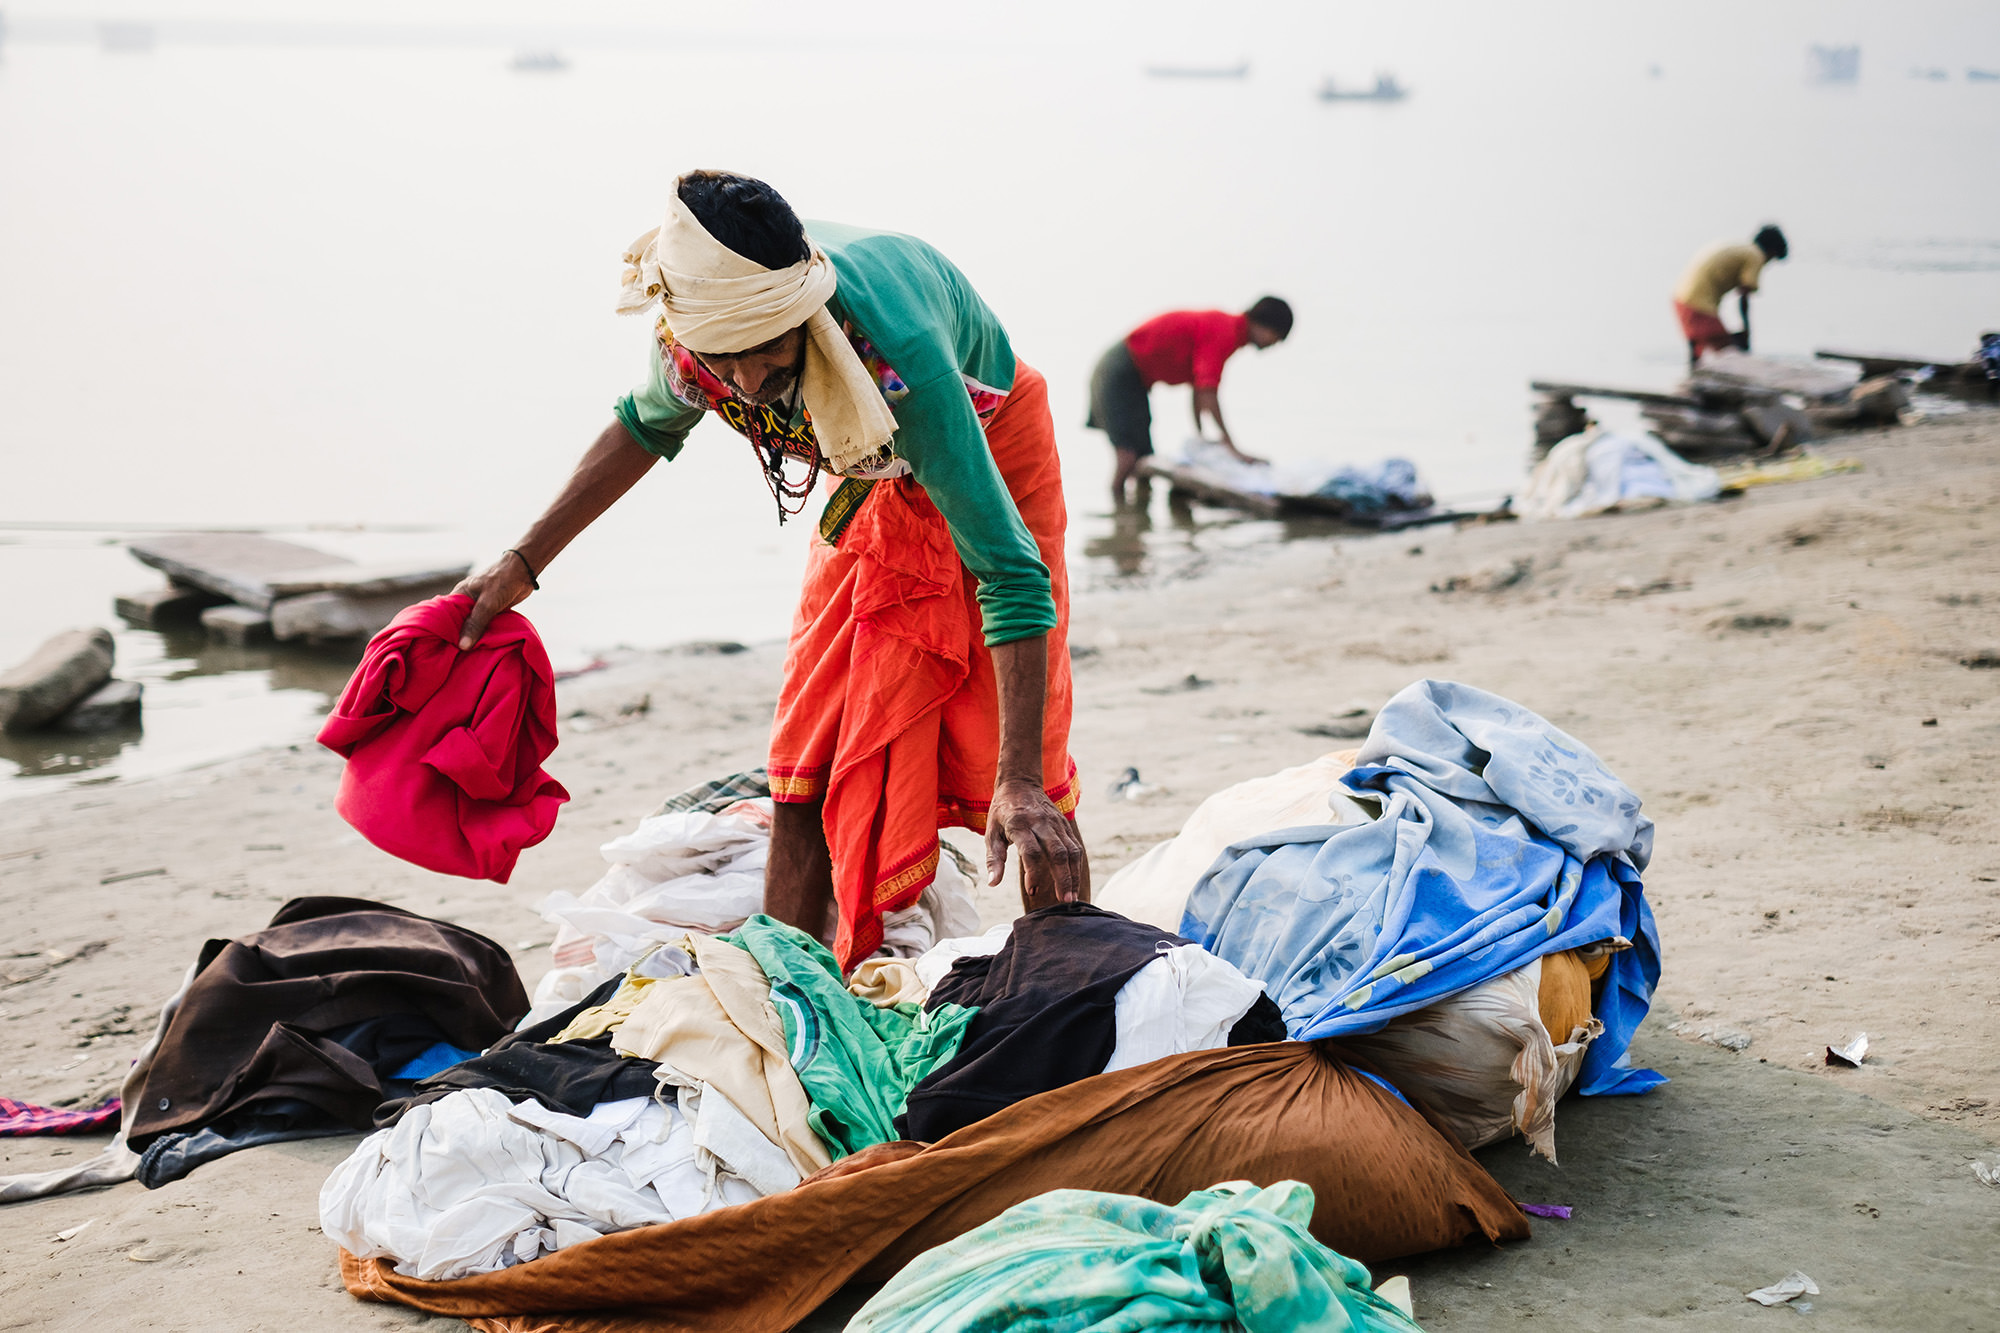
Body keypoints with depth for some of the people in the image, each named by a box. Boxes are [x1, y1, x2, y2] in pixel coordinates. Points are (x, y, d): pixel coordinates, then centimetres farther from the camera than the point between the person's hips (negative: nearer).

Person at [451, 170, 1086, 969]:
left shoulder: (898, 355, -44)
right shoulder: (691, 335, -27)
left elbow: (1010, 572, -41)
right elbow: (647, 426, 1)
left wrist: (1020, 784, -45)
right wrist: (523, 563, 1)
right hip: (873, 484, 5)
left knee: (1019, 786, -10)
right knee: (806, 766, -1)